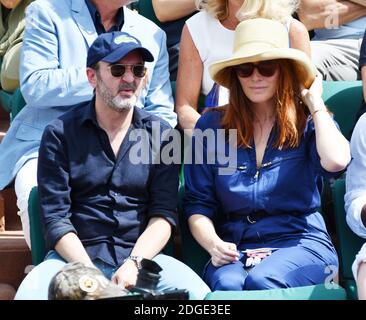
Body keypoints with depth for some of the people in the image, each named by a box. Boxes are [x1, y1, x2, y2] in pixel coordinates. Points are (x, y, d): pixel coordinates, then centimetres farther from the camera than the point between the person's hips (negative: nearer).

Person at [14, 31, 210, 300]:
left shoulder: (161, 133, 10)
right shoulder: (60, 134, 5)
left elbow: (164, 213, 3)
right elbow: (55, 218, -3)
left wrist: (133, 263, -14)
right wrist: (90, 275, -16)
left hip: (142, 256, 2)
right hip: (75, 256, -1)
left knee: (199, 295, -26)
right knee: (31, 293, -31)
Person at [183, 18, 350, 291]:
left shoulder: (309, 122, 6)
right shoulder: (212, 126, 9)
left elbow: (336, 162, -19)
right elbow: (198, 205, 8)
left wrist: (315, 103, -3)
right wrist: (213, 243, -13)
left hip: (301, 241, 0)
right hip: (235, 246, 1)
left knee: (261, 281, -33)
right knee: (227, 284, -34)